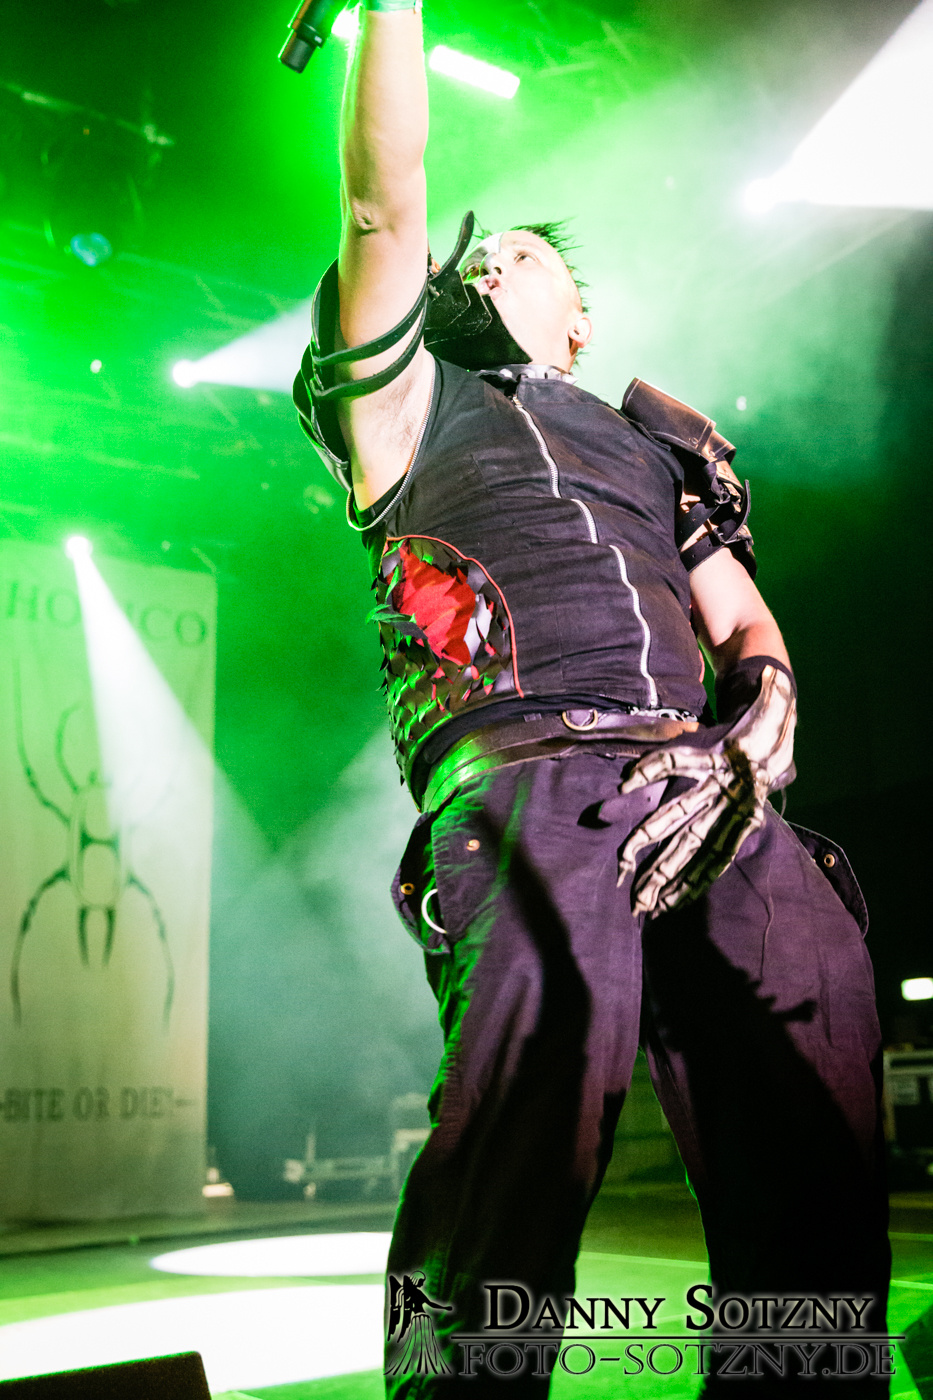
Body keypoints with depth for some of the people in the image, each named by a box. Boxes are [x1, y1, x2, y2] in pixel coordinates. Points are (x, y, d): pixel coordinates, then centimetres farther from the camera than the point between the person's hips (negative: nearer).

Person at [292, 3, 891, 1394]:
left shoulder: (654, 441, 33)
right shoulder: (413, 409, 24)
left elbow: (747, 627, 24)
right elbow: (384, 208, 10)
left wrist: (756, 739, 3)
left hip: (702, 790, 4)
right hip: (522, 775, -3)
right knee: (556, 1019, -34)